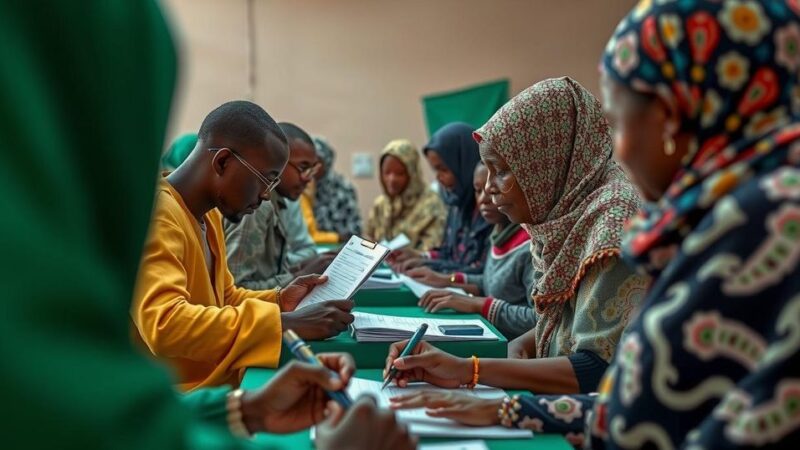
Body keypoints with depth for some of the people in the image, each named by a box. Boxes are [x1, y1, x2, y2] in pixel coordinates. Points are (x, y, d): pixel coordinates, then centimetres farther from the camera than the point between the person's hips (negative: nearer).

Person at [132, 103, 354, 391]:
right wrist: (284, 324, -28)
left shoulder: (208, 215, 11)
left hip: (213, 389, 9)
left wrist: (278, 302, 3)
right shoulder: (156, 214, -18)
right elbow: (163, 325, -30)